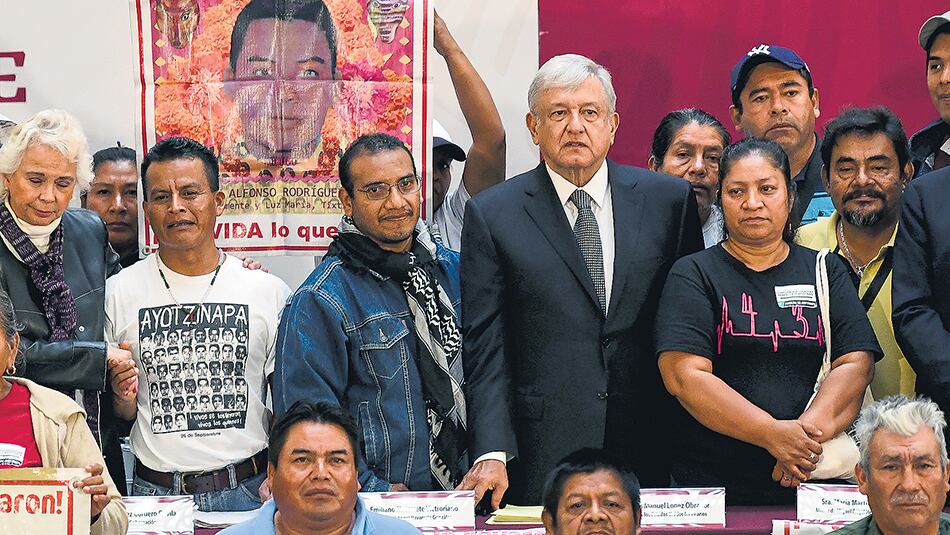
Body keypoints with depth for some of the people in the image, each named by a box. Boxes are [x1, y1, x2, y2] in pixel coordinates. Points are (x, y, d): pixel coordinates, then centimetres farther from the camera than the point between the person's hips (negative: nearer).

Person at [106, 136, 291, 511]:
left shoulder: (268, 291, 0)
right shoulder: (117, 293, 0)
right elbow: (119, 414, 9)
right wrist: (122, 399, -13)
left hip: (248, 490, 0)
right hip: (155, 491, 0)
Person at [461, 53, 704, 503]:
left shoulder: (669, 199, 6)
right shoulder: (492, 214, 1)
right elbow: (485, 348, -2)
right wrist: (493, 453, -12)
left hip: (650, 451, 2)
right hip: (542, 456, -1)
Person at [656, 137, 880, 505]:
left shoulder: (826, 270, 12)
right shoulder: (694, 275, 3)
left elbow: (856, 364, 1)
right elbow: (684, 377, -10)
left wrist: (811, 430, -18)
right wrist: (774, 434, -20)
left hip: (812, 484, 2)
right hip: (711, 482, -2)